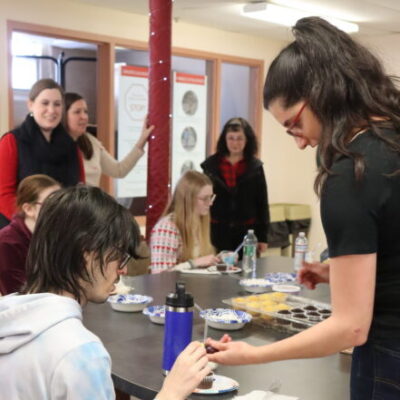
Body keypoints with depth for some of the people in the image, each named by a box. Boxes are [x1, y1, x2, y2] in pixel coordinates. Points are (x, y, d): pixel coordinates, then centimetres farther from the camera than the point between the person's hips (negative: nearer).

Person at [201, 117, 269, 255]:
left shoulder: (255, 166, 1)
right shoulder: (211, 164, 2)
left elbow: (262, 202, 3)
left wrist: (262, 236, 1)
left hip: (247, 230, 0)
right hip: (218, 230, 0)